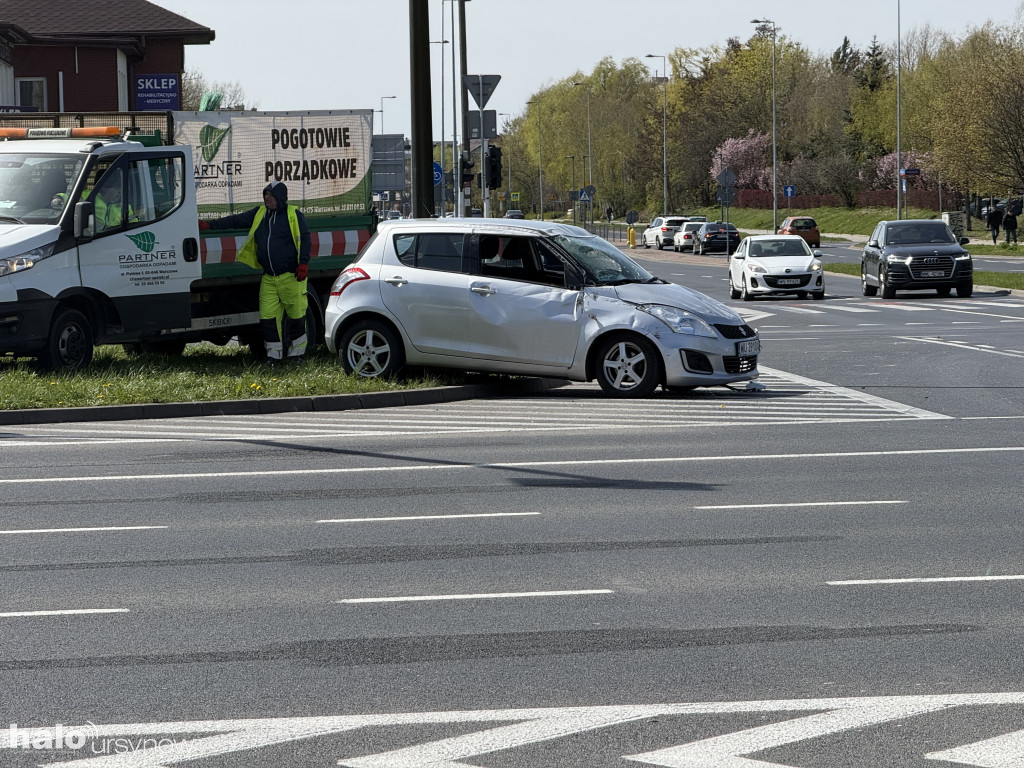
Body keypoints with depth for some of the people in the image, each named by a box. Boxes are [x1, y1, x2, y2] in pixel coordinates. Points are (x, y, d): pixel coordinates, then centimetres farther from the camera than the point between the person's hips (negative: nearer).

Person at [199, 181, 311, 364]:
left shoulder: (294, 215, -1)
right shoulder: (259, 214, 13)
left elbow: (304, 238, -5)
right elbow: (236, 221, 14)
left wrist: (303, 263, -15)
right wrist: (210, 225, 8)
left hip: (291, 277, -5)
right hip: (268, 278, 5)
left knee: (296, 315, 1)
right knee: (268, 316, -2)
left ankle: (296, 352, 15)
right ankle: (274, 354, 7)